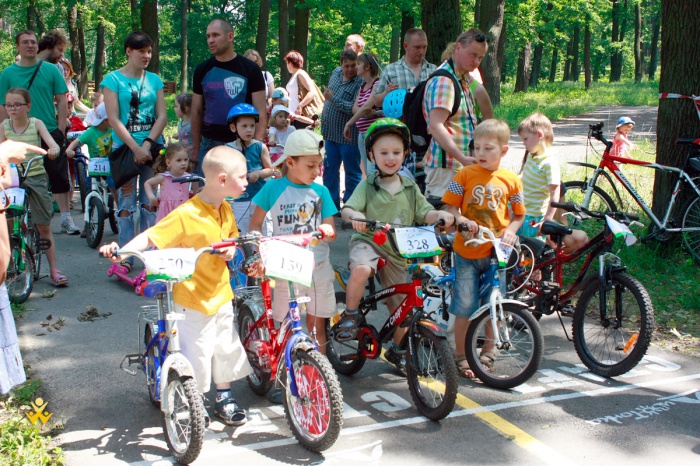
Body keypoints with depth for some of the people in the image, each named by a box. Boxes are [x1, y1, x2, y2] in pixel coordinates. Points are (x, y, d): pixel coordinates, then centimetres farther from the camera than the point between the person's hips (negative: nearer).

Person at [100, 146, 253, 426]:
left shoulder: (225, 210, 1)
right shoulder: (186, 215, -23)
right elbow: (151, 237, -23)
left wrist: (231, 250, -11)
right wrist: (121, 250, -39)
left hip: (221, 294, 7)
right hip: (193, 299, -7)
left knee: (225, 349, 18)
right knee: (196, 355, 0)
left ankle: (224, 399, 37)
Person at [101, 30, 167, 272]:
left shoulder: (154, 80, 10)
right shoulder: (113, 79, 1)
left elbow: (162, 116, 4)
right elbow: (113, 119, -6)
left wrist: (147, 144, -10)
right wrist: (135, 148, -13)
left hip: (152, 146, 3)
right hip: (125, 146, -3)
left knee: (151, 203, 4)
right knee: (127, 203, 0)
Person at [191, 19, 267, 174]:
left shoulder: (250, 69, 0)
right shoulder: (202, 70, 8)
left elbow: (261, 112, -3)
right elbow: (196, 111, 11)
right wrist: (195, 149, 6)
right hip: (209, 145, 3)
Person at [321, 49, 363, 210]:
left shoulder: (360, 83, -16)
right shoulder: (335, 76, 8)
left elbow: (354, 108, -27)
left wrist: (333, 98, -21)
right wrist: (323, 121, 18)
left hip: (349, 136, -8)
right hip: (331, 134, 8)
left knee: (352, 173, 4)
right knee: (330, 170, 14)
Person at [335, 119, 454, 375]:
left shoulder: (410, 188, 7)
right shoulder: (367, 185, -3)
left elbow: (424, 213, 5)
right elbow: (347, 209, -13)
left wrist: (440, 215, -17)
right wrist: (355, 215, -37)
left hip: (396, 251, 4)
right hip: (367, 241, -4)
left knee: (400, 306, 9)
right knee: (360, 269, -39)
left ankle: (397, 350, 34)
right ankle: (350, 316, -14)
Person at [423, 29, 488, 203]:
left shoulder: (463, 80, 18)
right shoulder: (443, 81, -13)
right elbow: (436, 126, -24)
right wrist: (463, 158, -28)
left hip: (461, 164, 10)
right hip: (444, 165, -10)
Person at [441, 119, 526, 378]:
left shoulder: (511, 180, 1)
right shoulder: (466, 174, -3)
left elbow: (519, 214, 10)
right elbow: (449, 206, -1)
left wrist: (511, 230, -10)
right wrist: (461, 219, -22)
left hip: (496, 252, 2)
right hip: (467, 251, -2)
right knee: (465, 306, -1)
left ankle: (488, 352, 30)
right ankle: (460, 355, 15)